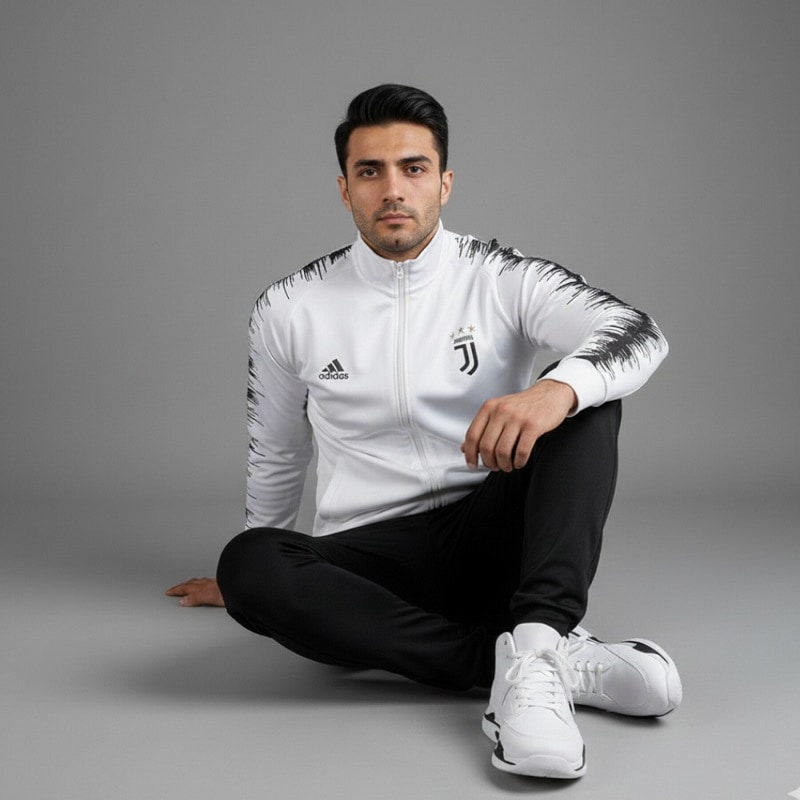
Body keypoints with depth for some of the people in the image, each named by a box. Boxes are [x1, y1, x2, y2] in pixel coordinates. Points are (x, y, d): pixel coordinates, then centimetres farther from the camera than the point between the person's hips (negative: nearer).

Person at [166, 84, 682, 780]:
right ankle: (558, 658, -33)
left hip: (489, 541, 0)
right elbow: (276, 456, 18)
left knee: (585, 398, -22)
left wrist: (556, 390, -39)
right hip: (367, 559, 1)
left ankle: (533, 649, -40)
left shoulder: (501, 280, -1)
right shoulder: (289, 310, 3)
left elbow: (638, 333, -17)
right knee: (250, 565, -31)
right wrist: (256, 572, 28)